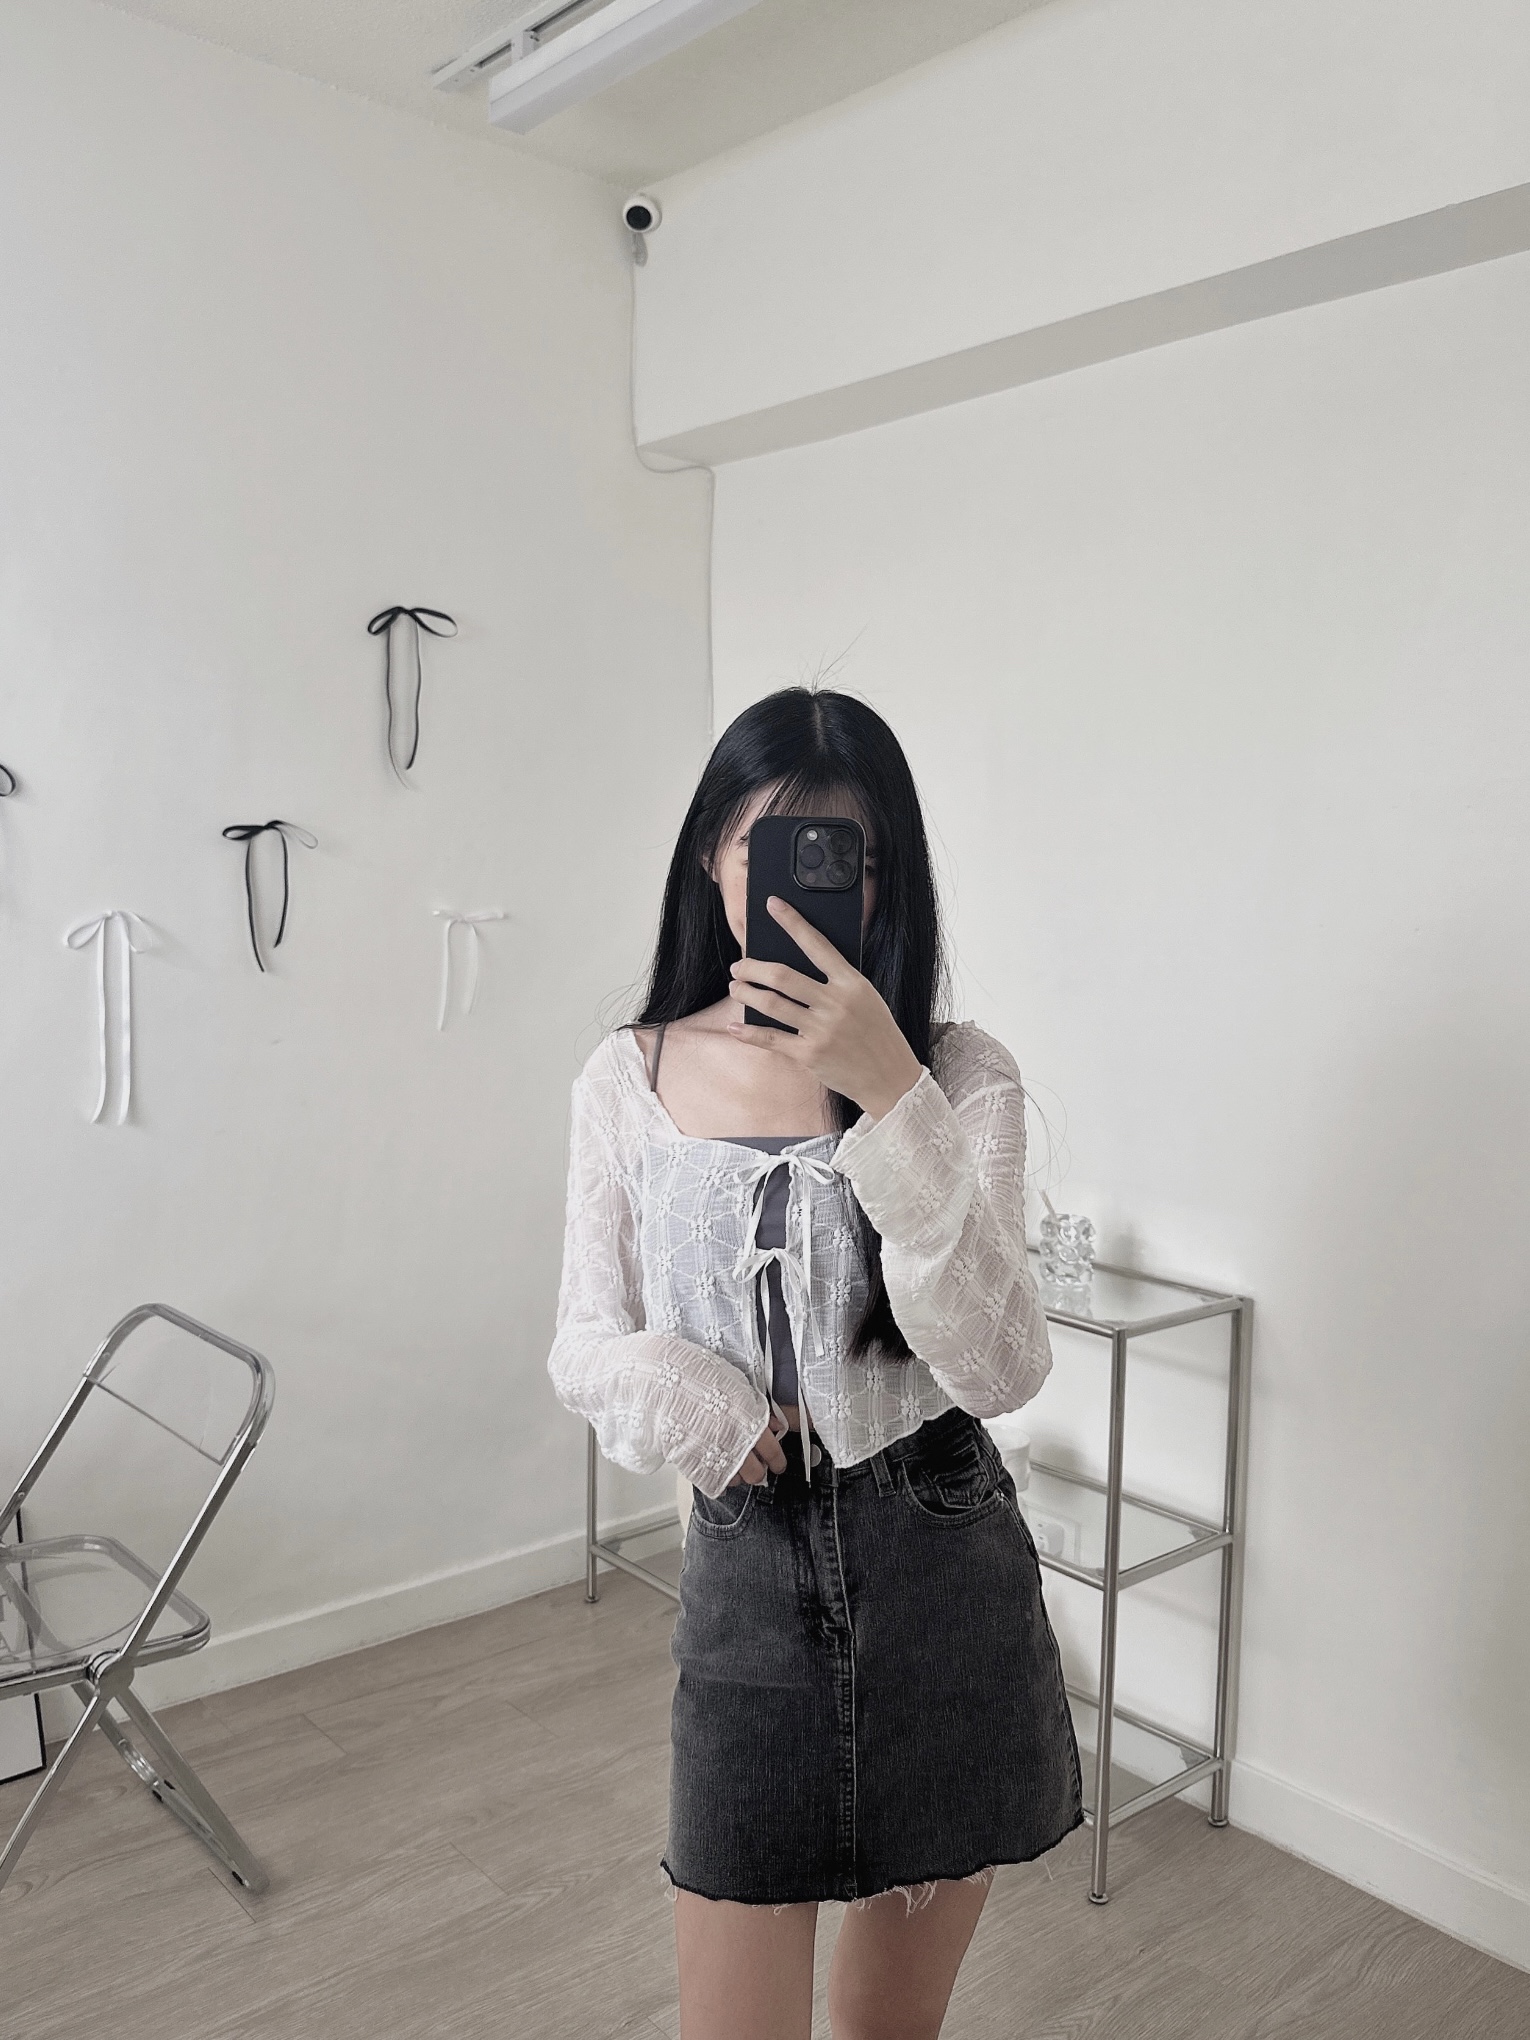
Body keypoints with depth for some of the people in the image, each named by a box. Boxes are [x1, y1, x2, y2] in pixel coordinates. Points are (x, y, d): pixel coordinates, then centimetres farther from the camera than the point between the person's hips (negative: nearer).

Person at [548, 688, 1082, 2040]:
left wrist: (892, 1094, -27)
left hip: (945, 1581, 0)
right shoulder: (631, 1081, -2)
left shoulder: (962, 1077, -8)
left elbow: (1001, 1370, -19)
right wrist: (685, 1396, -17)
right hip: (745, 1582, 1)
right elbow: (584, 1345, 5)